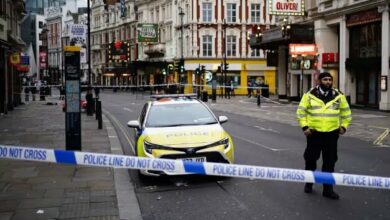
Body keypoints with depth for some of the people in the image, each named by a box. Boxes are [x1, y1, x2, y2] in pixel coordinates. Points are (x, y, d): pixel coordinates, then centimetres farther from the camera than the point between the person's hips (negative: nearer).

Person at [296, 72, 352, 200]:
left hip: (332, 133, 1)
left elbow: (346, 112, 14)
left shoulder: (338, 96, 3)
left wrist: (344, 126, 5)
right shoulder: (310, 95, -3)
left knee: (330, 162, 4)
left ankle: (328, 189, 13)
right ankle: (309, 183, 30)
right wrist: (304, 126, -6)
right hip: (314, 133, -1)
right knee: (311, 159, 10)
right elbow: (301, 111, 1)